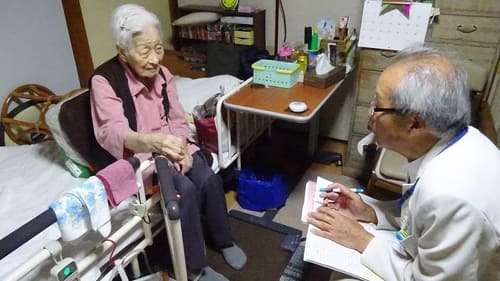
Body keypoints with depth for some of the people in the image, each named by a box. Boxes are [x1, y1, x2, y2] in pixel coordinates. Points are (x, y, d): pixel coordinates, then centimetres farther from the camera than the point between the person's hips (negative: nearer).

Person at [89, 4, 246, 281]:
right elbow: (112, 132, -34)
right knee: (185, 189, -27)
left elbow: (177, 118, 4)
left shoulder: (162, 73, -1)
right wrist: (153, 142, -54)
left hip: (170, 147, 5)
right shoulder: (104, 80, -20)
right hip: (138, 154, -5)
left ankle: (223, 240, 9)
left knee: (209, 179, -18)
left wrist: (182, 149, -15)